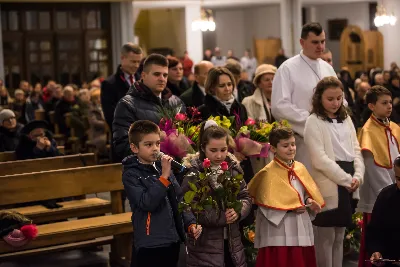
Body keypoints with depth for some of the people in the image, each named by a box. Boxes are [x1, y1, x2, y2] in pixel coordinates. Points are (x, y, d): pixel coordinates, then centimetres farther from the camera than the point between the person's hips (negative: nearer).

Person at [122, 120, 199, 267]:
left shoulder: (163, 167, 8)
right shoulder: (131, 175, -8)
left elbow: (179, 199, 14)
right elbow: (147, 203, -21)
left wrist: (190, 223, 2)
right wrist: (164, 176, -20)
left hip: (173, 241, 6)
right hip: (149, 246, -6)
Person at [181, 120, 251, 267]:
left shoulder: (233, 168, 5)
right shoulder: (193, 172, -12)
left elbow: (246, 197, 9)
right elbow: (188, 209, -18)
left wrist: (238, 211, -13)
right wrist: (221, 217, -20)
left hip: (232, 242, 5)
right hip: (204, 245, -5)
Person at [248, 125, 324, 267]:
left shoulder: (300, 168, 9)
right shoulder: (269, 173, -10)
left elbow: (309, 192, 16)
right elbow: (266, 204, -13)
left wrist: (310, 202, -6)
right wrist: (289, 209, -20)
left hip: (300, 230, 6)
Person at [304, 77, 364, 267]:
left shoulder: (346, 119, 14)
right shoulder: (314, 122, -7)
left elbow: (356, 150, 12)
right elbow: (320, 159, -15)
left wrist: (358, 176, -5)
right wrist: (346, 179, -15)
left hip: (348, 186, 7)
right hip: (328, 187, -7)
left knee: (339, 237, 12)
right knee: (325, 239, -2)